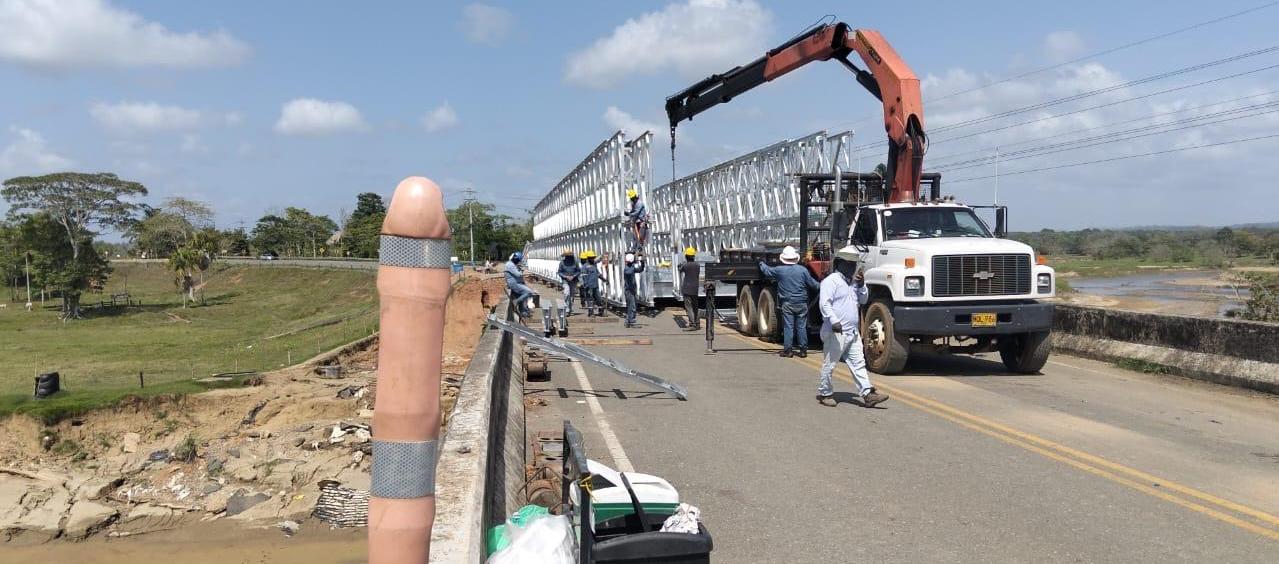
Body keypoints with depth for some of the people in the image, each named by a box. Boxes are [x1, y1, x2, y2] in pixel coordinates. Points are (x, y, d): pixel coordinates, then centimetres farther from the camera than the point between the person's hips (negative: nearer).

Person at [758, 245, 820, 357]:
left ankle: (788, 349, 3)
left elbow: (766, 271, 12)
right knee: (801, 327, 6)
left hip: (787, 304, -1)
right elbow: (812, 284, 3)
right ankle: (803, 350, 9)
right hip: (801, 303, 1)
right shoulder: (803, 270, -4)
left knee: (788, 327, 3)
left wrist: (761, 263, 33)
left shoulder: (779, 270, -4)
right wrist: (821, 286, 24)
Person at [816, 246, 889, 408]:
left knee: (858, 363, 4)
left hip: (852, 332, 8)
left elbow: (863, 300, 22)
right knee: (829, 364, 2)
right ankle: (824, 394, 14)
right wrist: (834, 321, -30)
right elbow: (824, 303, -19)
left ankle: (867, 394, 2)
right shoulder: (831, 281, -9)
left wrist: (861, 285, 5)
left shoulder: (853, 282, 19)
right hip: (836, 332, -8)